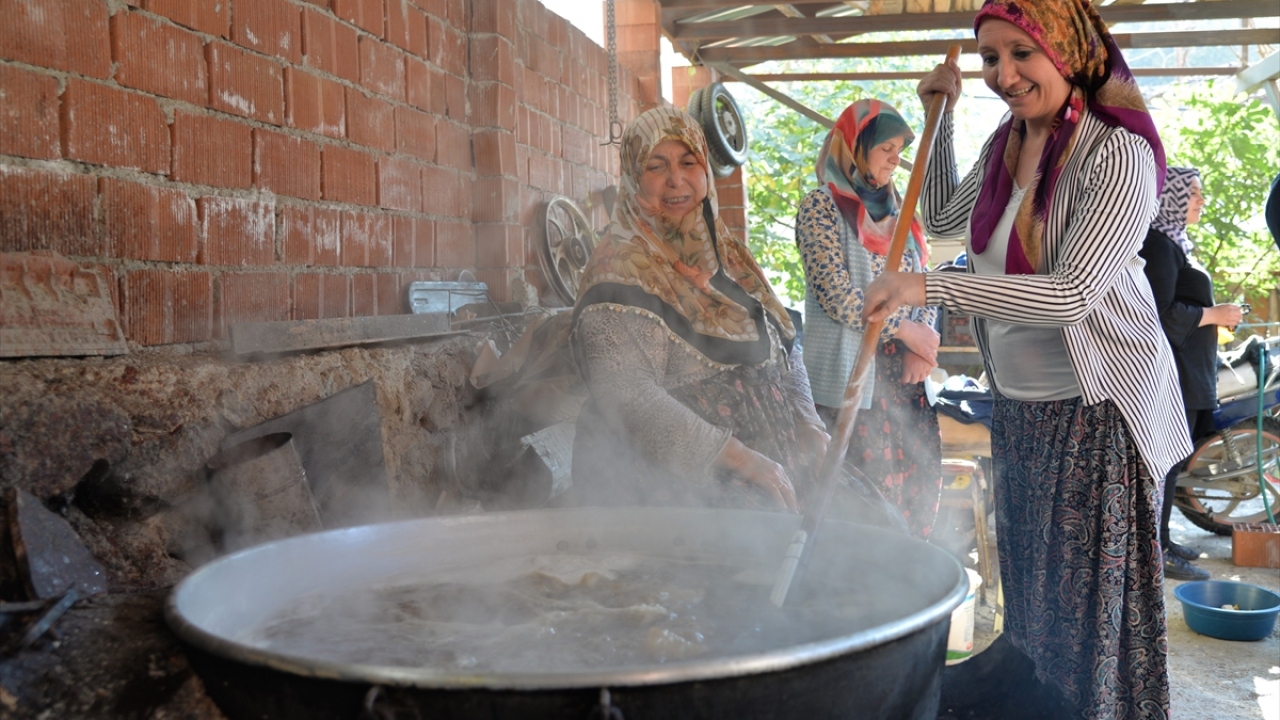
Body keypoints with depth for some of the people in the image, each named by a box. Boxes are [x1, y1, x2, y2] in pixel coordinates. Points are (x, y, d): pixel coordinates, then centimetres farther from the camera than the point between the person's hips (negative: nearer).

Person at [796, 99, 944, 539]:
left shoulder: (897, 211, 17)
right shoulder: (821, 206, -3)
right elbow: (834, 292, -13)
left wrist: (923, 343, -4)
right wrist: (903, 329, -11)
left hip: (905, 371, 7)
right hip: (851, 373, -6)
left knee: (920, 482, 5)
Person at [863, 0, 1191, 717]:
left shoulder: (1117, 153, -18)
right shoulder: (1007, 143, 6)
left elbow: (1072, 293, -27)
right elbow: (943, 218, 22)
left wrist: (930, 287, -33)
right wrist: (942, 115, 12)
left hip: (1096, 412, -7)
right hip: (1017, 407, 8)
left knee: (1094, 597, 3)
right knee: (1028, 588, 19)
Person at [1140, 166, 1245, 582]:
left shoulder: (1172, 242, 16)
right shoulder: (1158, 244, -16)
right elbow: (1163, 313, -23)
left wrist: (1215, 313, 12)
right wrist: (1214, 315, -14)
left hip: (1186, 372, 10)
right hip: (1173, 375, -10)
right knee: (1166, 460, -5)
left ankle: (1159, 540, 25)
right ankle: (1156, 552, 3)